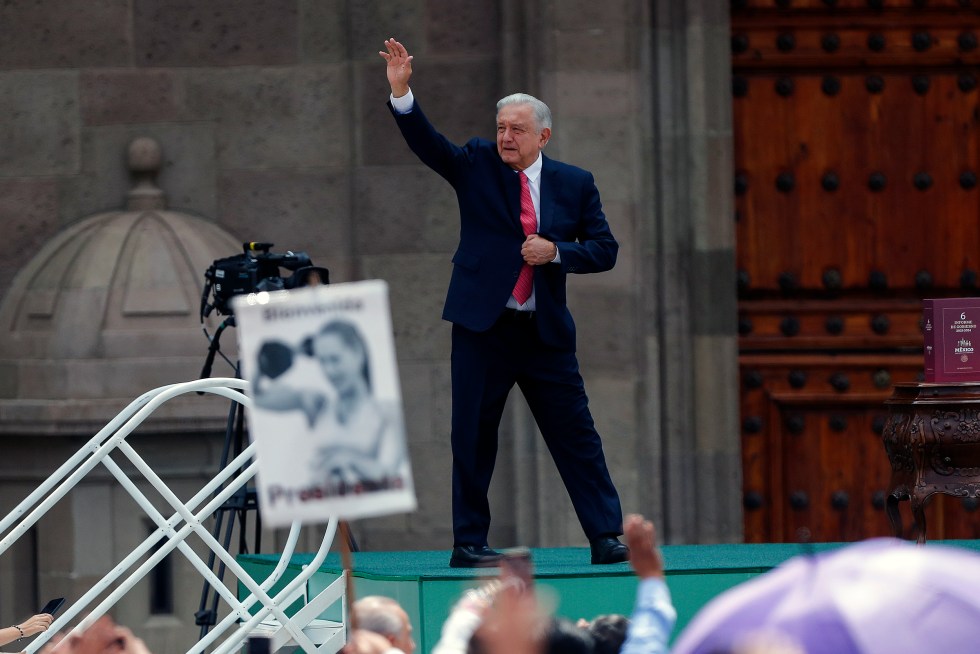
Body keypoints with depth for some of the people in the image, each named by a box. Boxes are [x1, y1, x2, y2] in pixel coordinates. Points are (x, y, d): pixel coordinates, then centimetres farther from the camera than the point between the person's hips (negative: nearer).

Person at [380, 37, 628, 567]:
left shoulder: (575, 184, 7)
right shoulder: (477, 166, 4)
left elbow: (604, 249, 5)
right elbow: (425, 142, -11)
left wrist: (555, 251, -12)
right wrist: (401, 92, -27)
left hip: (546, 334, 1)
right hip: (482, 326, -1)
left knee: (577, 438, 0)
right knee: (473, 439, 2)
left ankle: (607, 538, 4)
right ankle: (468, 543, 10)